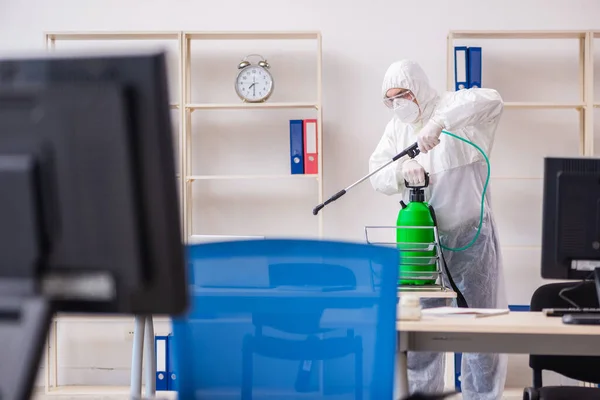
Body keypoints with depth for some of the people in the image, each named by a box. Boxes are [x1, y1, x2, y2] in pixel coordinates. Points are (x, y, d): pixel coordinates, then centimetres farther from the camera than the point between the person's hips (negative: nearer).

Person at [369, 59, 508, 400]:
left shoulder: (452, 109, -6)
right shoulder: (396, 127, 11)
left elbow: (491, 101, -26)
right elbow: (378, 175, 3)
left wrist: (439, 122, -36)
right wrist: (401, 171, -20)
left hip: (470, 234, -5)